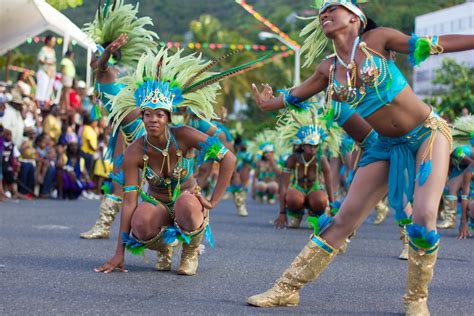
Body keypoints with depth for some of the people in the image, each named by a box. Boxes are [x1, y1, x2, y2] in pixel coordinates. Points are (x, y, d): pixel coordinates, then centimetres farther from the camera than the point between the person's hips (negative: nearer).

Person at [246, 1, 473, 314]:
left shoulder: (376, 39, -10)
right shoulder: (329, 70, 4)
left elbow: (435, 44, -8)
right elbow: (296, 95, 21)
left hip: (428, 133, -4)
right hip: (388, 146, 4)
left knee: (424, 218, -20)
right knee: (342, 220, 2)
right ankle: (287, 288, 8)